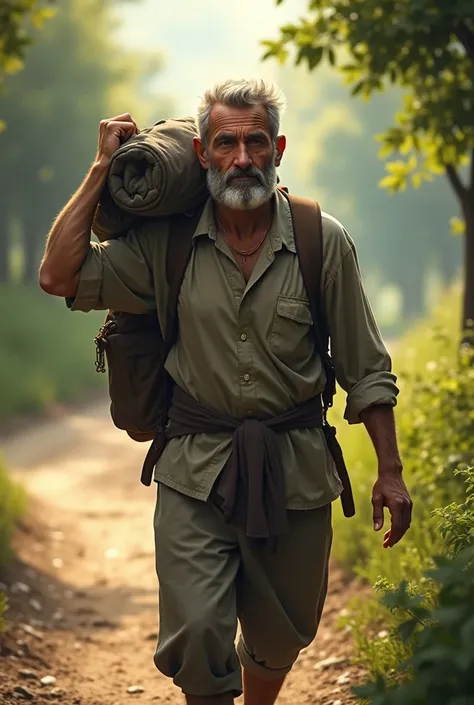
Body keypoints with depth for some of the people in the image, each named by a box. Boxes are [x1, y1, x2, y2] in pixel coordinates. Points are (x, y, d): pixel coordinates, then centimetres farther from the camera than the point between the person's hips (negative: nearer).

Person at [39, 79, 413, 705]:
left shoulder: (323, 242, -4)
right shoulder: (165, 241, -1)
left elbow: (365, 369, 1)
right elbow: (60, 277, -8)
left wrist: (390, 471, -1)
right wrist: (103, 169, -4)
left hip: (295, 471, 1)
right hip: (195, 472, 0)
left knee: (280, 639, 15)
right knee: (196, 635, -11)